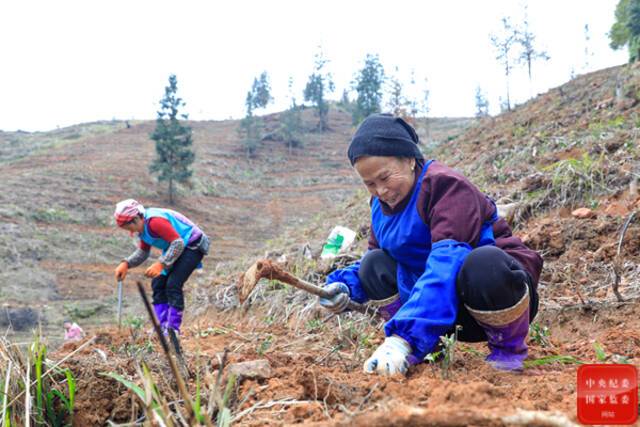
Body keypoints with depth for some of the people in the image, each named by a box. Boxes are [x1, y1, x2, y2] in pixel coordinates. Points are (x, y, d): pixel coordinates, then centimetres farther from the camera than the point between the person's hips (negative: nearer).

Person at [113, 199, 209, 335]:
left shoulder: (155, 221, -29)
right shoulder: (143, 226, 3)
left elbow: (178, 243, -32)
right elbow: (143, 252, 14)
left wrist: (161, 264, -37)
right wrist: (126, 264, -3)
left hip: (193, 246, -10)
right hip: (175, 248, 10)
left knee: (173, 285, -19)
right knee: (158, 284, 4)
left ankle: (173, 331, -11)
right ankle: (164, 328, 8)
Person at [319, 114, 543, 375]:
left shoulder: (445, 185, -21)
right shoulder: (381, 204, 3)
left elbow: (448, 261, -35)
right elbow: (373, 255, 13)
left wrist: (403, 337, -45)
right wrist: (346, 286, -12)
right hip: (447, 310, 6)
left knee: (483, 262, -38)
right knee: (373, 264, -5)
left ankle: (509, 352, -11)